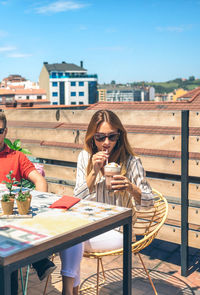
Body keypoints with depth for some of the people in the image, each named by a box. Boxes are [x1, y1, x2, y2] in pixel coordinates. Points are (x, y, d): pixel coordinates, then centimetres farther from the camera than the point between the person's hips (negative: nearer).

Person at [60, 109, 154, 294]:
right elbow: (77, 199, 0)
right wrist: (94, 172, -15)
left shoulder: (131, 161, -8)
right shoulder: (85, 157, 2)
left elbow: (148, 203, -7)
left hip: (117, 230, -4)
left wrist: (131, 187, -29)